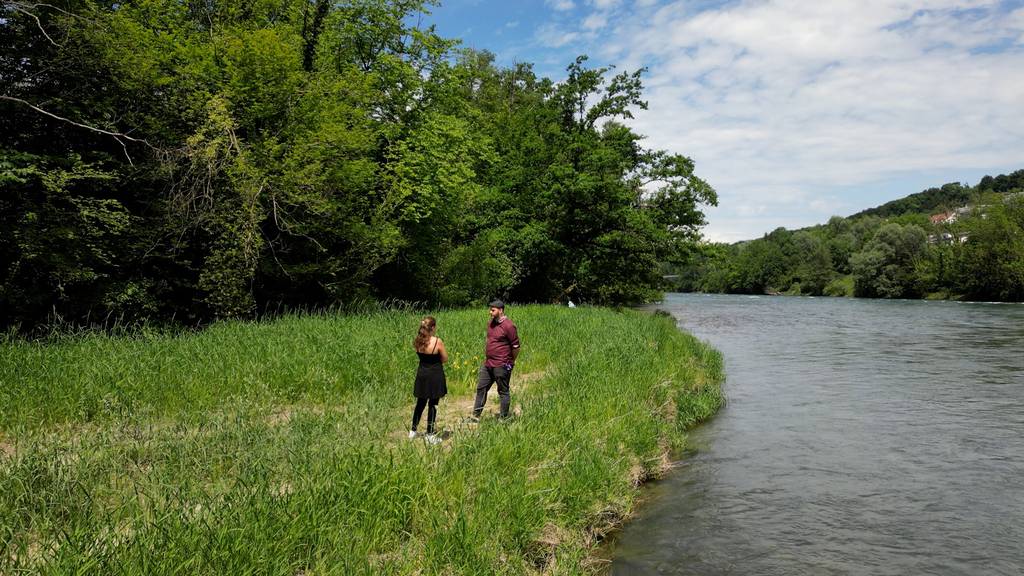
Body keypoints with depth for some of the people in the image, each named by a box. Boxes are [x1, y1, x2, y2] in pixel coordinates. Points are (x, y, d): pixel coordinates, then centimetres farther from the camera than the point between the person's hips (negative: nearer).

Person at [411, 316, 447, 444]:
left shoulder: (418, 341, -5)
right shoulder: (438, 341, -19)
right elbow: (445, 359, -8)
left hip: (422, 374, 5)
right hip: (435, 376, -5)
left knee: (420, 403, 20)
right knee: (432, 404, 5)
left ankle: (413, 431, 29)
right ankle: (430, 434, 10)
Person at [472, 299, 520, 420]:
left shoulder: (508, 326, -17)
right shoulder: (491, 323, 9)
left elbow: (516, 346, -13)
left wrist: (511, 361, -3)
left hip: (501, 366, -9)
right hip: (488, 364, 9)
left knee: (503, 391, 4)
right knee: (481, 388, 11)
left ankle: (504, 418, 14)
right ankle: (476, 416, 18)